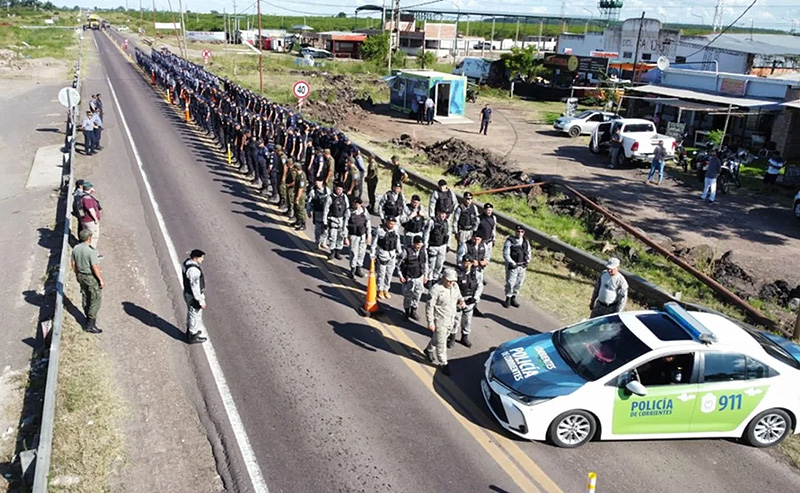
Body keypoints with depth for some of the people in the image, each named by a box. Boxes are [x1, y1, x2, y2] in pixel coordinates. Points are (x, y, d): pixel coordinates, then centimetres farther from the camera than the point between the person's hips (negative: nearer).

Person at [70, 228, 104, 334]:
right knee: (96, 299, 2)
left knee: (85, 297, 21)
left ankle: (89, 318, 37)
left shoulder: (75, 249, -4)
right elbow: (95, 267, -24)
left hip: (81, 276, 8)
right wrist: (101, 280, -14)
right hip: (92, 277, -8)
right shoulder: (91, 251, -26)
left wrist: (77, 275, 21)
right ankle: (90, 324, 2)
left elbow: (73, 264, 7)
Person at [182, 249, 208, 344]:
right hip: (194, 297, -10)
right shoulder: (193, 270, -33)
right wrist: (201, 301, -20)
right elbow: (195, 287, -28)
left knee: (191, 313, 27)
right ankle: (193, 337, 26)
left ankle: (189, 332, 46)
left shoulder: (187, 262, -2)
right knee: (195, 315, 9)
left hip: (188, 293, 10)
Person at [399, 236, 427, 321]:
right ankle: (407, 311, 29)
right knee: (408, 295, 7)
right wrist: (401, 276, -7)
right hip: (408, 278, -4)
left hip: (419, 277, 4)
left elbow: (425, 263, 10)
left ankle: (413, 312, 29)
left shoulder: (423, 250, -4)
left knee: (417, 295, 11)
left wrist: (425, 275, 11)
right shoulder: (406, 251, -19)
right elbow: (399, 263, -8)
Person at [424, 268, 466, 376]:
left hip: (451, 319, 7)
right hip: (440, 320, -7)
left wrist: (461, 301, -9)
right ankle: (443, 363, 19)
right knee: (441, 342, 3)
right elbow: (429, 306, -20)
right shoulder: (436, 289, -24)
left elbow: (458, 296, 16)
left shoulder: (455, 286, -3)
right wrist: (430, 322, -19)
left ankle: (429, 350, 50)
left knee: (438, 337, 25)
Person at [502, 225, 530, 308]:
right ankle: (508, 298, 11)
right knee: (510, 283, -7)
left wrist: (527, 262, 2)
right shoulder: (509, 241, -9)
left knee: (519, 283, 10)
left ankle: (513, 298, 25)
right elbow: (506, 254, -12)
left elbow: (529, 253, 18)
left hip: (522, 267, 5)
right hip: (512, 266, -5)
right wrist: (512, 263, -17)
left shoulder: (526, 242, 10)